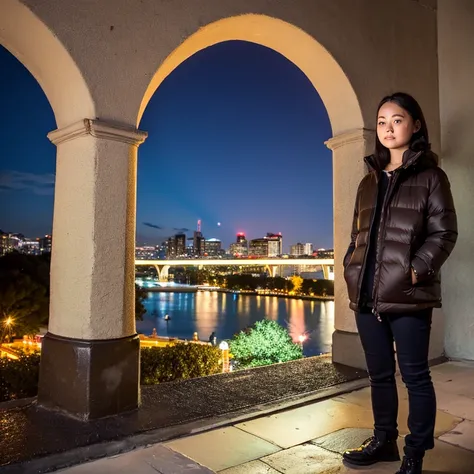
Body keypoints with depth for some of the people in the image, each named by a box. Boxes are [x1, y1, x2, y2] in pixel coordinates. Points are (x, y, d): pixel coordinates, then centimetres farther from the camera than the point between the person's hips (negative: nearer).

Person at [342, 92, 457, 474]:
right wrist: (351, 270, 5)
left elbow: (444, 233, -5)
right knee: (379, 374, 16)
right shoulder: (369, 182, 17)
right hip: (366, 296, 6)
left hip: (408, 296, -5)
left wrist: (416, 271, -16)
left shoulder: (430, 176, 1)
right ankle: (384, 441, 32)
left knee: (415, 376, 4)